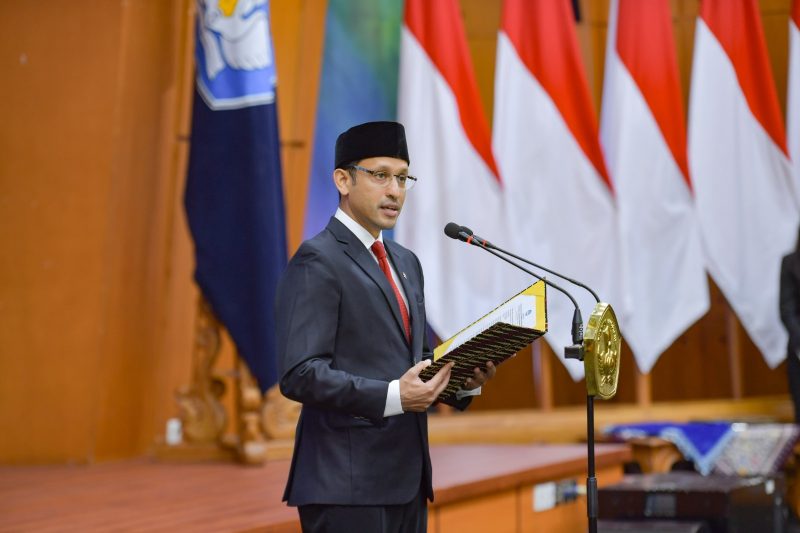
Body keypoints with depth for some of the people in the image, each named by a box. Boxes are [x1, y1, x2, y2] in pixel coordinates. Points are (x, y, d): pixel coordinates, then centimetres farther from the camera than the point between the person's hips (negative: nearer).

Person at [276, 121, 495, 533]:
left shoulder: (406, 263, 18)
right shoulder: (317, 262, -9)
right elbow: (299, 373, -18)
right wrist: (393, 397, -26)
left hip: (406, 479, 8)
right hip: (347, 484, -8)